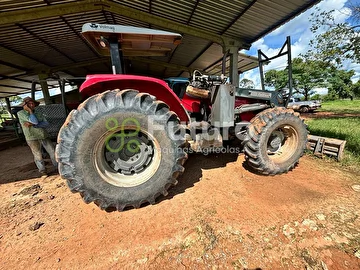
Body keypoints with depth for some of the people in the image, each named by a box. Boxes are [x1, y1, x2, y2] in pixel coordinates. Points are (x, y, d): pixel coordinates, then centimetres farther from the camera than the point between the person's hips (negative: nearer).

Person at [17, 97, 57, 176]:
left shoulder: (38, 113, 8)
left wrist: (32, 124, -16)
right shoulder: (21, 113, -5)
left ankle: (57, 167, 23)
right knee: (38, 155, 5)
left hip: (44, 136, 4)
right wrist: (30, 110, -10)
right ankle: (43, 171, 22)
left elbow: (46, 123, -4)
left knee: (52, 152, 7)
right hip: (32, 138, -4)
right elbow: (35, 122, -19)